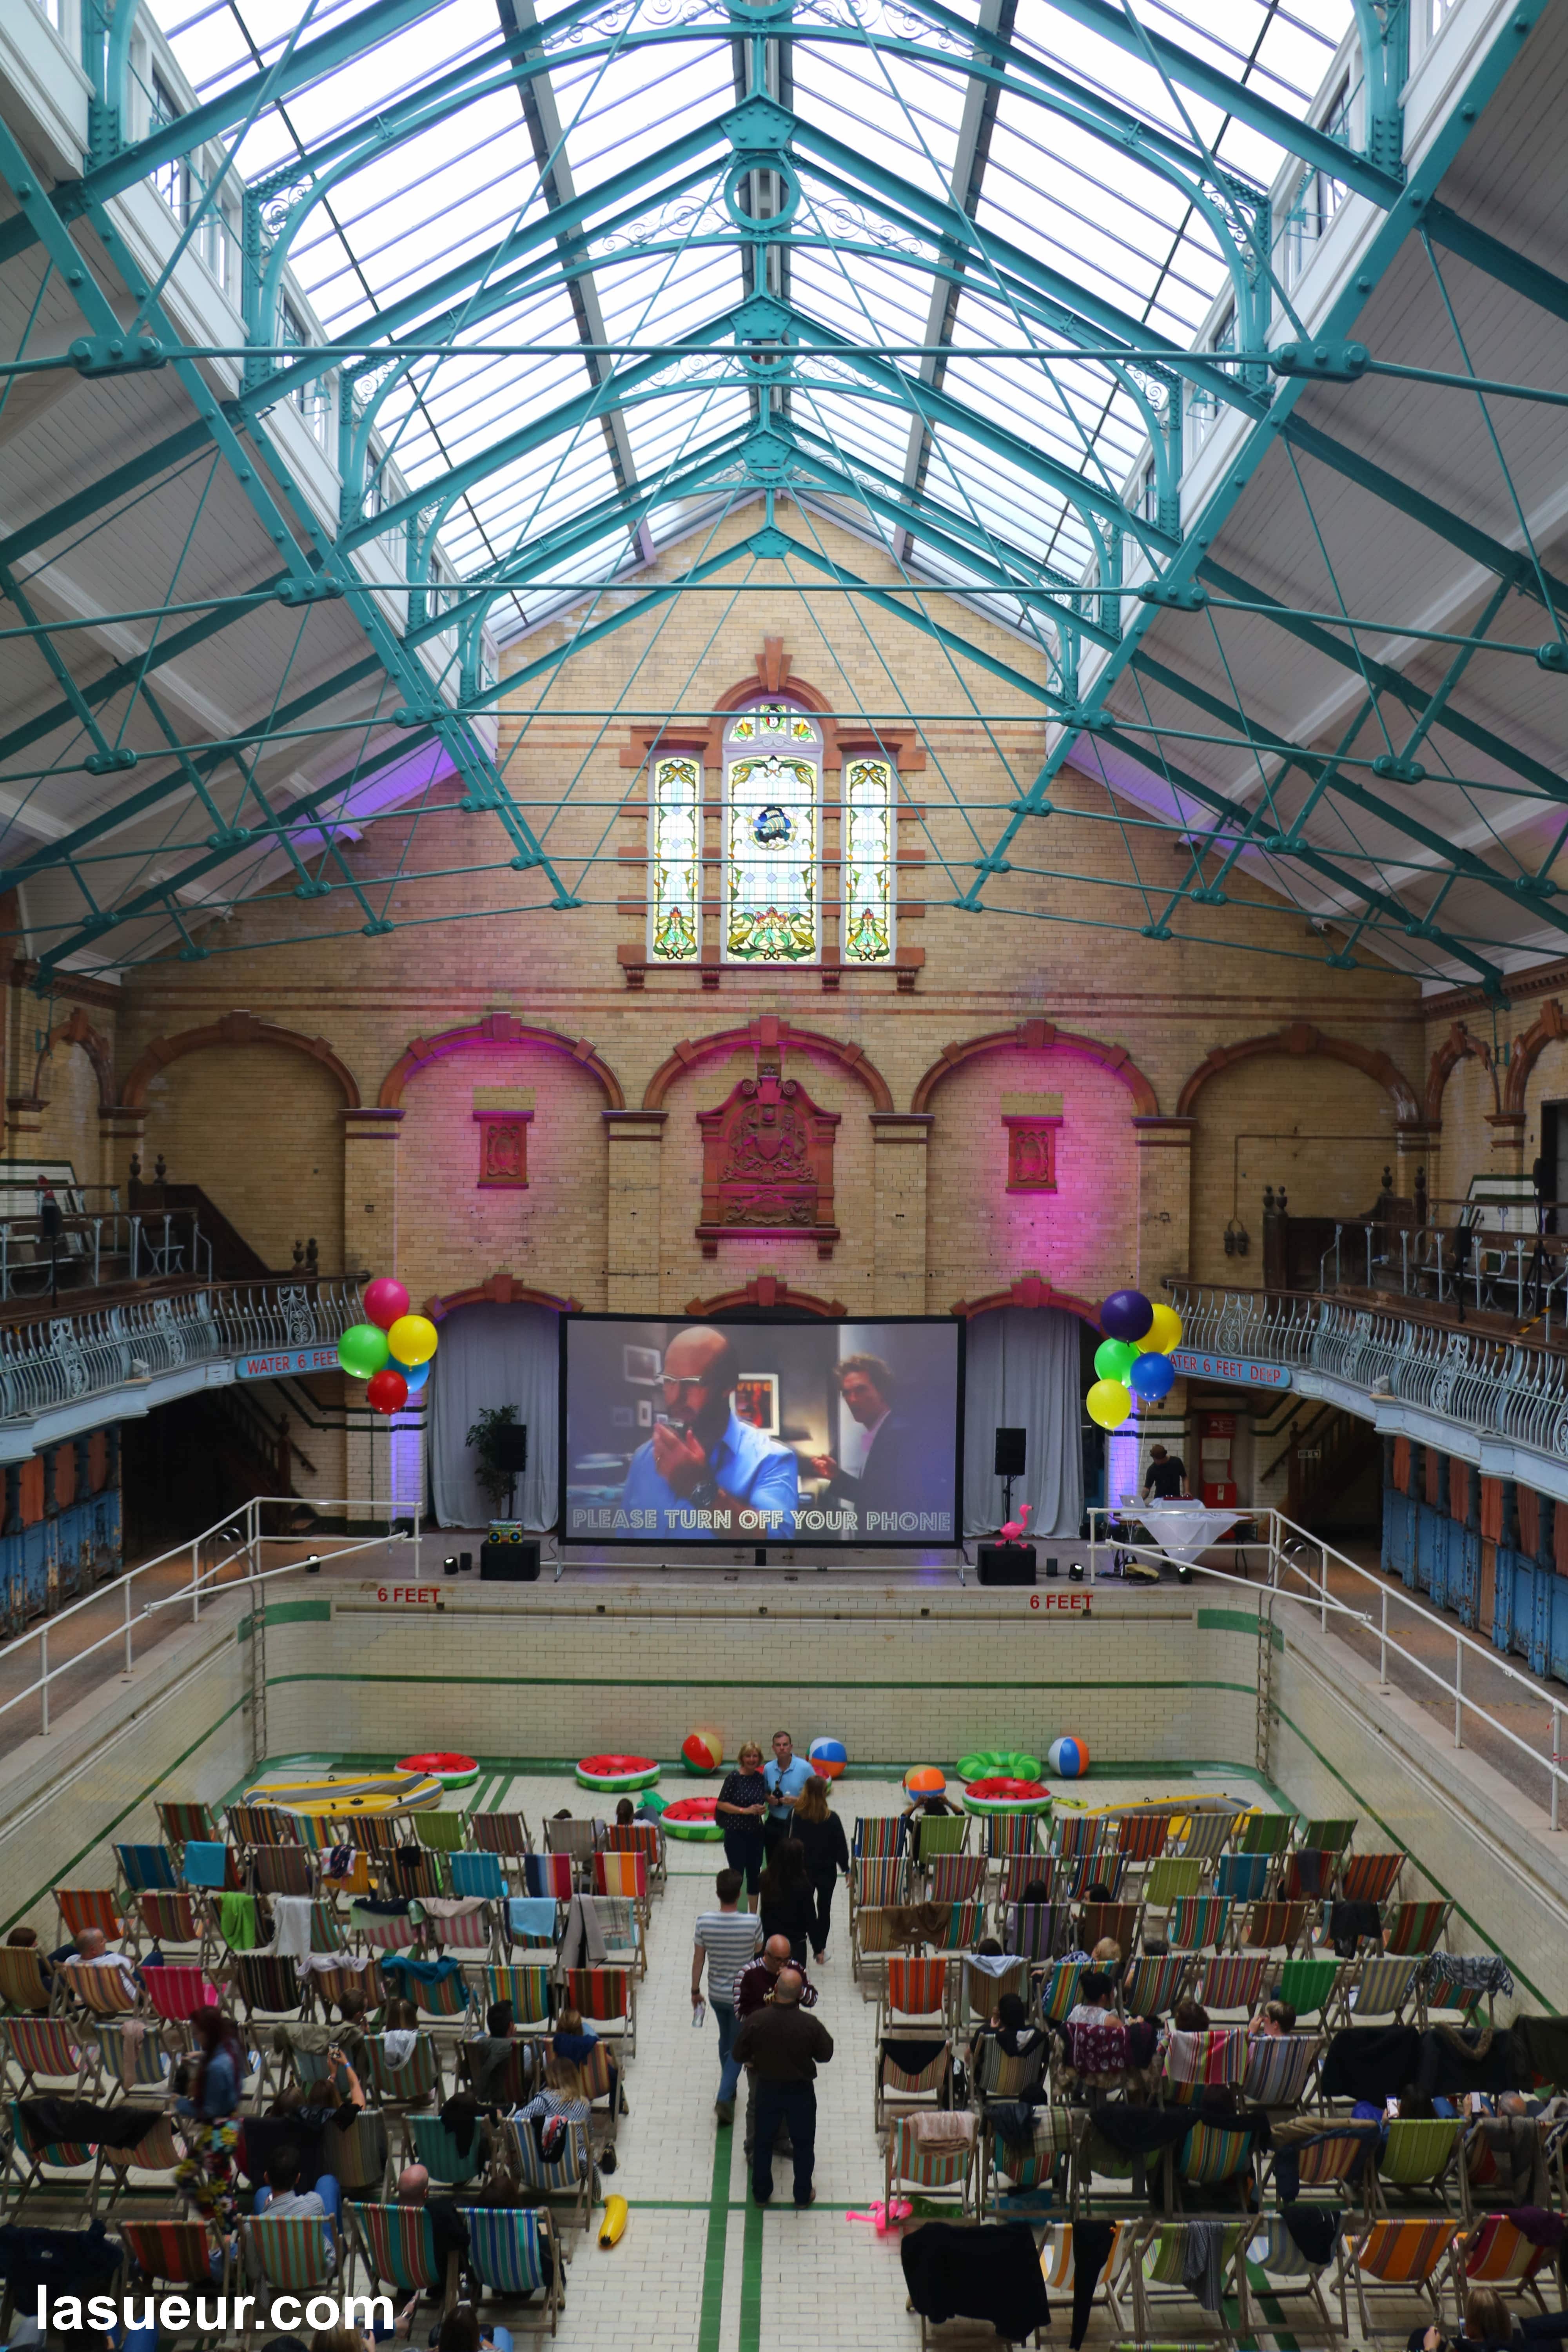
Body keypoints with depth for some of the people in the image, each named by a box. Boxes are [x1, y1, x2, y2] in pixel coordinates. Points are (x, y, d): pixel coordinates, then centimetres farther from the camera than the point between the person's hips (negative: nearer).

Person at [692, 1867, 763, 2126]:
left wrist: (695, 1990, 7)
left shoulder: (704, 1921, -17)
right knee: (738, 2047, 11)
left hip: (716, 1994, 3)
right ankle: (724, 2098, -1)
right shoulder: (753, 1922, -23)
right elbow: (760, 1957, -6)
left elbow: (698, 1959, -6)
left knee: (725, 2040, 25)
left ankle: (729, 2088, 40)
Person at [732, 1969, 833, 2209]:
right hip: (801, 2091, -1)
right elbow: (825, 2055, -8)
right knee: (803, 2144, 21)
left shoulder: (756, 2020, -23)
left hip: (767, 2089, 1)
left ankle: (761, 2193, 35)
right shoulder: (811, 2025, -25)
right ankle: (803, 2195, 33)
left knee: (763, 2143, 22)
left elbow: (739, 2054, -10)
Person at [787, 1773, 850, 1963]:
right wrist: (846, 1869, 4)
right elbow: (841, 1845, -8)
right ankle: (821, 1949, 16)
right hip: (827, 1870, -1)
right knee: (824, 1908, 13)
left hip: (804, 1869, 1)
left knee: (808, 1909, 11)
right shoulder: (832, 1818, -16)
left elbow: (792, 1842, -7)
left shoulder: (798, 1816, -13)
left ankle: (817, 1948, 7)